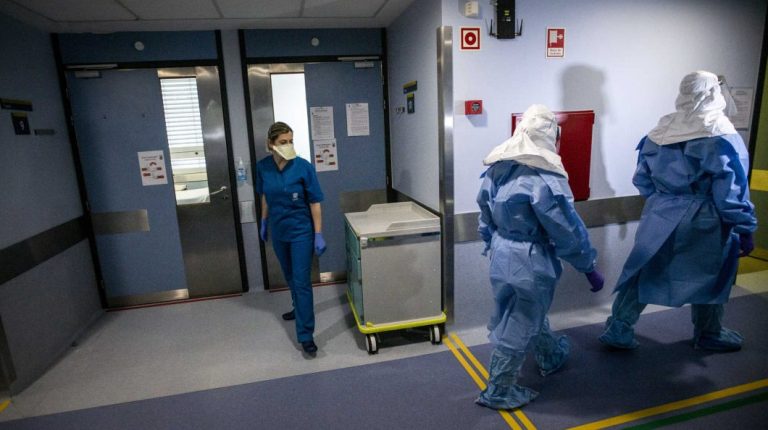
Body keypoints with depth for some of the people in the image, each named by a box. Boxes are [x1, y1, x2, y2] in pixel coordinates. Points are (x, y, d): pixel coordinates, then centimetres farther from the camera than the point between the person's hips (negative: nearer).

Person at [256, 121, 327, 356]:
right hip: (278, 231, 5)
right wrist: (264, 222, 15)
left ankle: (305, 335, 2)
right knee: (289, 276, 22)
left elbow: (314, 203, -14)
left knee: (301, 281, -5)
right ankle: (300, 308, 48)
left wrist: (318, 234, -16)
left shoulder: (303, 167, -17)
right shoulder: (263, 167, -6)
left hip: (301, 231, -5)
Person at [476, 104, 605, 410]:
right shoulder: (544, 177, -21)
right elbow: (568, 231, -18)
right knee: (518, 327, 10)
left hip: (501, 257, 8)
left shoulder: (495, 169, 1)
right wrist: (590, 268, -5)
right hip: (531, 263, -7)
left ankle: (551, 357, 53)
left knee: (529, 314, 27)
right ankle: (498, 392, 26)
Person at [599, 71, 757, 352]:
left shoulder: (659, 132, 1)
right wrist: (745, 230, -4)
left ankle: (618, 330, 16)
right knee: (709, 278, 17)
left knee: (642, 272, 11)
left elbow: (642, 180, 8)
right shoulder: (722, 138, -14)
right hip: (703, 223, -3)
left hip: (661, 218, 4)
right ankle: (709, 335, 37)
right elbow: (732, 193, -14)